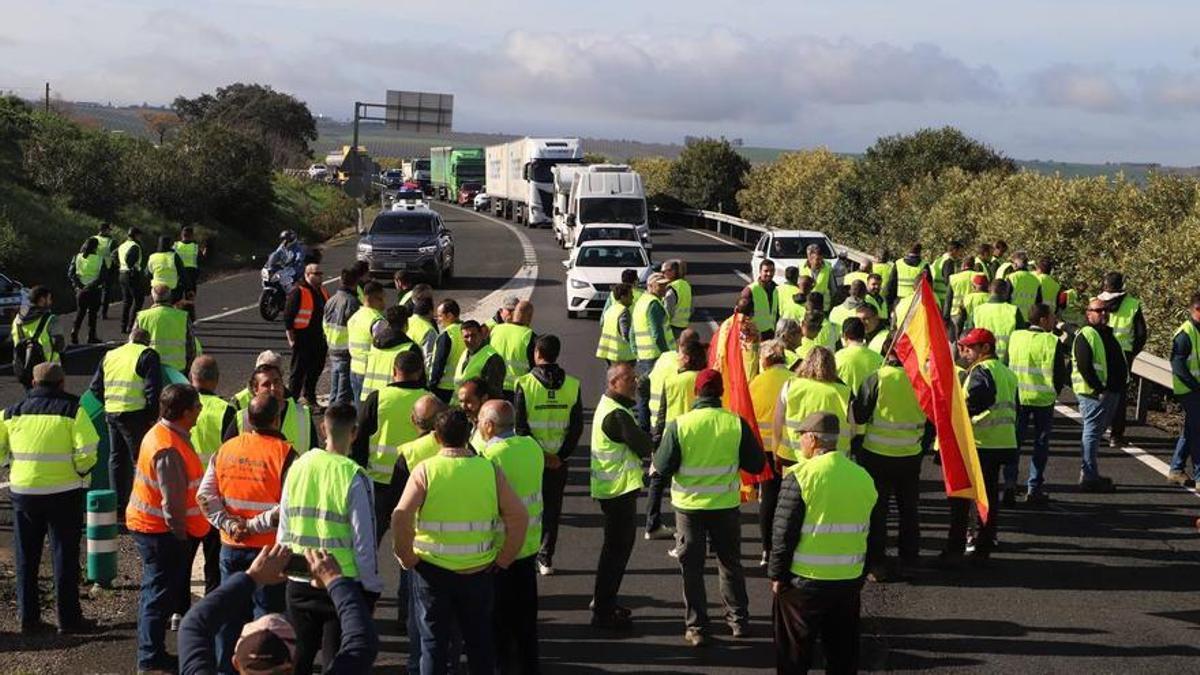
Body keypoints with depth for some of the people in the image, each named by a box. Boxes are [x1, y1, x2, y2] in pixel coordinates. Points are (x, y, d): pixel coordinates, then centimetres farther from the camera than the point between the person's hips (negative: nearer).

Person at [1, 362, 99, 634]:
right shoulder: (72, 409, -7)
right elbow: (86, 451, -16)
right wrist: (82, 472, 2)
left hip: (23, 490, 3)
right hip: (64, 490, -3)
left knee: (26, 557, 13)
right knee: (65, 555, 5)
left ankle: (28, 617, 16)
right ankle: (68, 617, 6)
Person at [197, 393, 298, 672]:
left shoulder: (225, 449, 2)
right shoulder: (284, 453, -13)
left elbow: (204, 495, -1)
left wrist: (228, 524, -5)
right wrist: (255, 525, -13)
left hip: (230, 547, 4)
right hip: (268, 550, -4)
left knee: (230, 611, 16)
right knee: (266, 613, 6)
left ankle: (224, 666, 25)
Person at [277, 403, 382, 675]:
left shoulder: (298, 467, -1)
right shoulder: (354, 476, -14)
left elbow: (283, 528, 6)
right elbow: (363, 539, -11)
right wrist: (371, 585, -1)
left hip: (298, 582, 4)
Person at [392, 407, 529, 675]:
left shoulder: (424, 470, -11)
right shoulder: (490, 470, -6)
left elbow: (401, 518, -20)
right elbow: (519, 517, -8)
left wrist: (407, 558, -7)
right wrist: (502, 561, 2)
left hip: (432, 570, -1)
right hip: (480, 570, 2)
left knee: (433, 640, 12)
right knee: (479, 639, 18)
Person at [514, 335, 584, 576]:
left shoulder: (524, 384, -10)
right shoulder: (573, 385, -2)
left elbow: (519, 426, -12)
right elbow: (577, 426, -4)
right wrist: (561, 455, -3)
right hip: (559, 460, 2)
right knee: (552, 508, 12)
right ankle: (545, 558, 13)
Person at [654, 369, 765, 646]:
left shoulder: (679, 425, -14)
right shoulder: (737, 424, -10)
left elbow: (663, 467, -11)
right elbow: (756, 464, -4)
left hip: (689, 506, -1)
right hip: (726, 505, 2)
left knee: (691, 567, 10)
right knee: (730, 562, 19)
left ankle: (696, 628, 11)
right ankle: (738, 619, 26)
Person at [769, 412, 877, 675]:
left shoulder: (801, 476, -15)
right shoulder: (863, 477, 2)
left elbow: (783, 533, -14)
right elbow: (864, 530, 11)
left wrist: (777, 575, -4)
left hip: (804, 581, -5)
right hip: (850, 581, 5)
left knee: (794, 654, 9)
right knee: (843, 653, 16)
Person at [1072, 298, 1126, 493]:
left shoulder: (1108, 335, 19)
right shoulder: (1086, 335, -12)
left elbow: (1120, 364, 25)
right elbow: (1084, 367, -20)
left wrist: (1120, 387, 14)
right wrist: (1099, 390, -21)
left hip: (1111, 393, 10)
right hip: (1094, 394, -10)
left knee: (1095, 433, 16)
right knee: (1092, 433, -7)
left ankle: (1090, 474, 24)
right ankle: (1089, 478, -6)